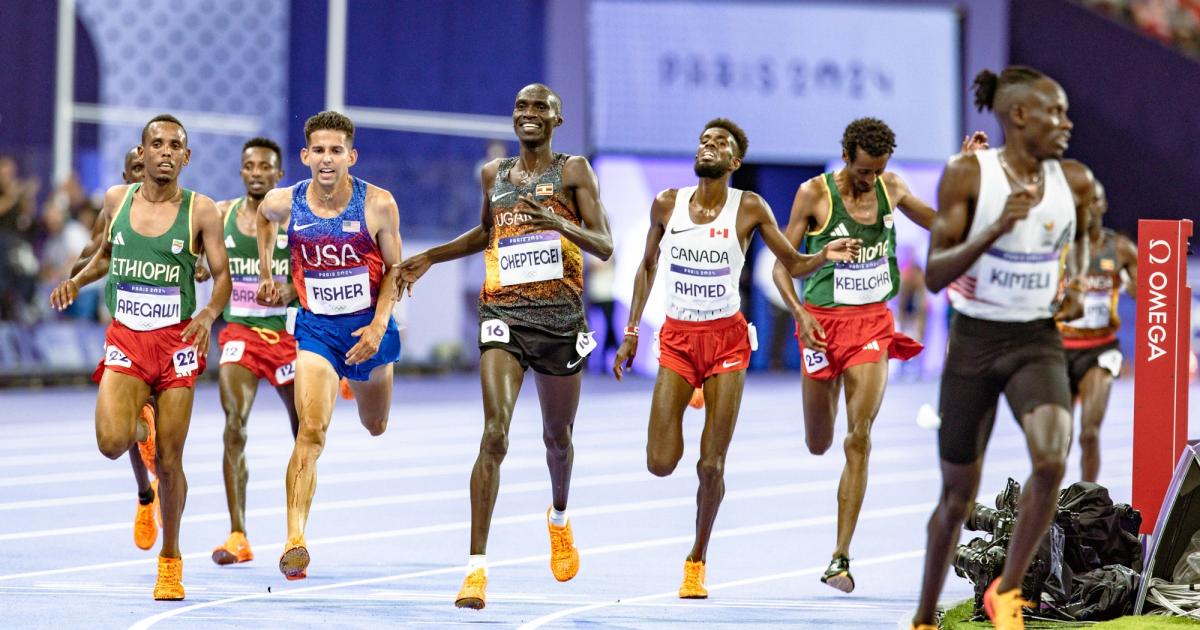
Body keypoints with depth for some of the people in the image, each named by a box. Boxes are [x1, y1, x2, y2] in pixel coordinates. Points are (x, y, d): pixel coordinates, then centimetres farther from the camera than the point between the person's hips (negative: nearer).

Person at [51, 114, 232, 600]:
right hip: (125, 340, 2)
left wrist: (209, 314, -23)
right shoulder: (117, 200, 5)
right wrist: (76, 281, 3)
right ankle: (139, 428, 19)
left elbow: (223, 277, -3)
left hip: (176, 342, -1)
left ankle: (170, 560, 18)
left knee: (169, 460, -1)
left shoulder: (200, 210, -3)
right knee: (112, 442, -20)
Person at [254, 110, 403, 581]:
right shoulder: (284, 203, -10)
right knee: (311, 431, -19)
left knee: (375, 427, 24)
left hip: (367, 327, 1)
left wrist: (379, 323, -15)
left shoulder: (378, 205, -14)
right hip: (315, 328, -1)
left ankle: (360, 384, 63)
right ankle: (295, 539, -24)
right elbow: (265, 218, 16)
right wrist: (267, 273, 16)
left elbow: (394, 268, -4)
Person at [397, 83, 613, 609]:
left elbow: (605, 246, -6)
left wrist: (560, 223, -24)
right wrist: (430, 258, 23)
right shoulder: (493, 174, 13)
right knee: (495, 432, -18)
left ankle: (559, 517, 52)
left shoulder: (573, 171, 2)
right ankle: (477, 567, -22)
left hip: (561, 319, -1)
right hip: (503, 315, 1)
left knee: (556, 435, 17)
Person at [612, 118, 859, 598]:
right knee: (660, 464, -7)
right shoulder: (667, 204, 1)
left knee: (711, 466, -4)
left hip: (727, 339, -2)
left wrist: (826, 255, -19)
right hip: (677, 338, 2)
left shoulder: (750, 209, -4)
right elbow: (648, 266, 14)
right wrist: (631, 333, 11)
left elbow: (793, 265, 3)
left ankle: (697, 561, 16)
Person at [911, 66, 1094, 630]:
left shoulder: (1074, 181, 1)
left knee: (1051, 460, -26)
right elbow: (935, 275, -14)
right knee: (958, 494, 7)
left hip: (1038, 343, 2)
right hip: (974, 342, -2)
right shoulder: (968, 174, -10)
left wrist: (1074, 283, 6)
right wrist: (996, 230, -26)